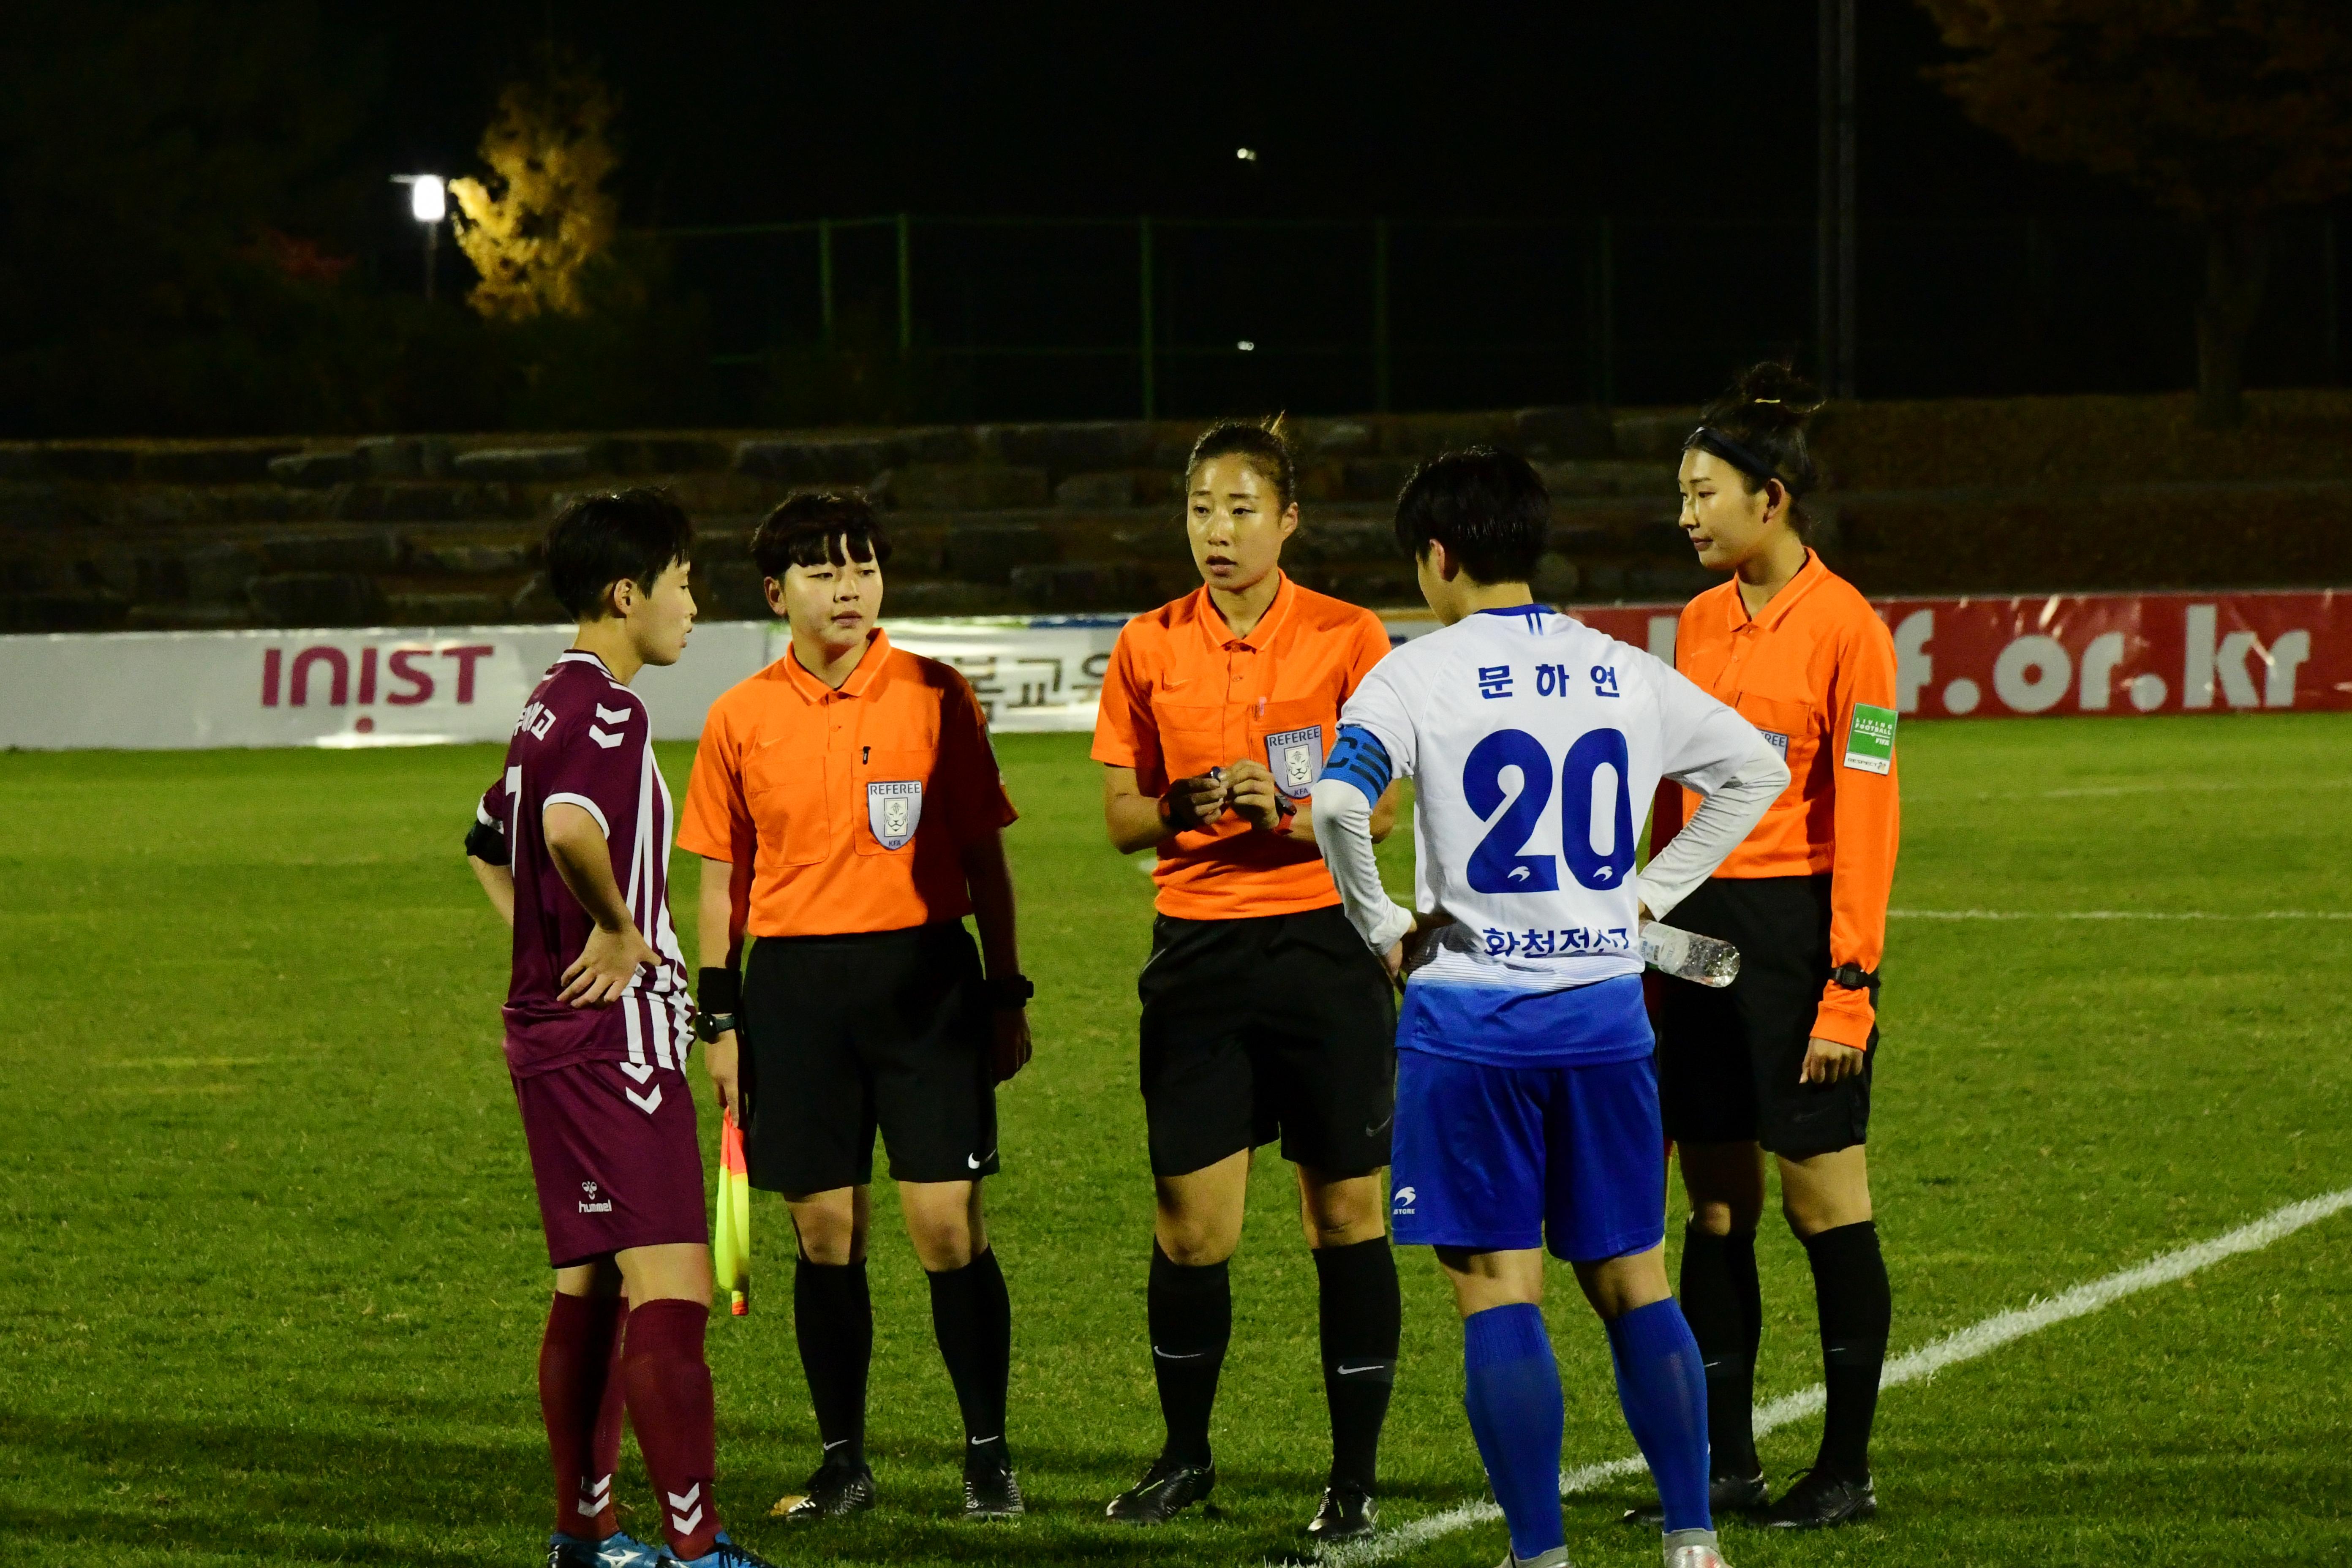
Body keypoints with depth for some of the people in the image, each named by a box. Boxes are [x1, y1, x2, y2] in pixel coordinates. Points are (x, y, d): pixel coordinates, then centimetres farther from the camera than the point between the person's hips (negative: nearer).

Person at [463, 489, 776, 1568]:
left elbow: (490, 845, 29)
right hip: (613, 1032, -11)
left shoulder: (550, 708, 16)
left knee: (588, 1287, 16)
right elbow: (571, 827, -35)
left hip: (552, 1025, 11)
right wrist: (618, 927, -20)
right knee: (669, 1286, -15)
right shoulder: (606, 710, -15)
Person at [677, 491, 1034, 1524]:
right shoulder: (741, 719, 4)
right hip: (794, 983, 1)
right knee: (825, 1233, 4)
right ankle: (842, 1462, 15)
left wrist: (1006, 994, 4)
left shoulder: (937, 699, 1)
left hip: (925, 977, -1)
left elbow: (983, 854, 6)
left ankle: (988, 1457, 6)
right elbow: (723, 877, 10)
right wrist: (719, 1020, 6)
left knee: (948, 1223, -5)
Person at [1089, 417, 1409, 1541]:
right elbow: (1122, 818, 7)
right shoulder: (1149, 648, 6)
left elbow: (1379, 811, -4)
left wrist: (1287, 812, -22)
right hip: (1198, 948, 2)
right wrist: (1182, 808, -14)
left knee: (1346, 1215, 0)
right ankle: (1184, 1457, 20)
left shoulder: (1347, 639, -2)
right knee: (1191, 1226, 2)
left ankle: (1354, 1476, 8)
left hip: (1322, 943, -2)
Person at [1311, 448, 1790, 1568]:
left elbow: (1337, 802, -21)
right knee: (1631, 1282, 12)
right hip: (1606, 1009, 4)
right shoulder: (1626, 675, 8)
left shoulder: (1421, 674, -6)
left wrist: (1382, 927, -7)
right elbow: (1757, 769, 18)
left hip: (1471, 1011, -4)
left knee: (1496, 1292, 0)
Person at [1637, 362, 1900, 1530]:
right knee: (1714, 1202, 7)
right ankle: (1723, 1459, 13)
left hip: (1799, 925, -7)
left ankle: (1847, 1469, 6)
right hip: (1702, 925, 7)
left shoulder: (1843, 627, -10)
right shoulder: (1701, 623, 12)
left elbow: (1865, 817, -12)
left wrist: (1849, 985, -16)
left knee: (1822, 1195, -1)